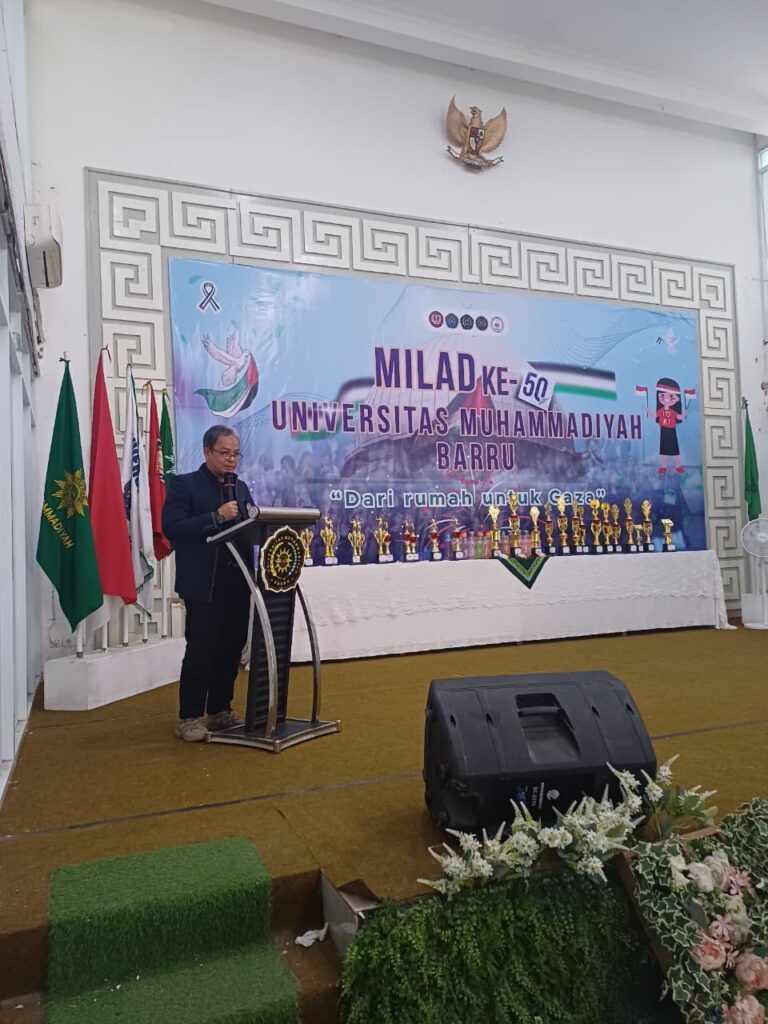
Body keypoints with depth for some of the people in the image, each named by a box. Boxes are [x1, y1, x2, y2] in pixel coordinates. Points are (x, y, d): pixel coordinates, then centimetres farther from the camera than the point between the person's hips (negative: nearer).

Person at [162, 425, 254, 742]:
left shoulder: (241, 488, 16)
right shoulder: (184, 484, -2)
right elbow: (172, 528, -14)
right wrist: (216, 517, -20)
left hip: (237, 583, 6)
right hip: (204, 584, -6)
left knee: (231, 649, 10)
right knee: (200, 650, -3)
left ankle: (220, 712, 23)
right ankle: (189, 718, 9)